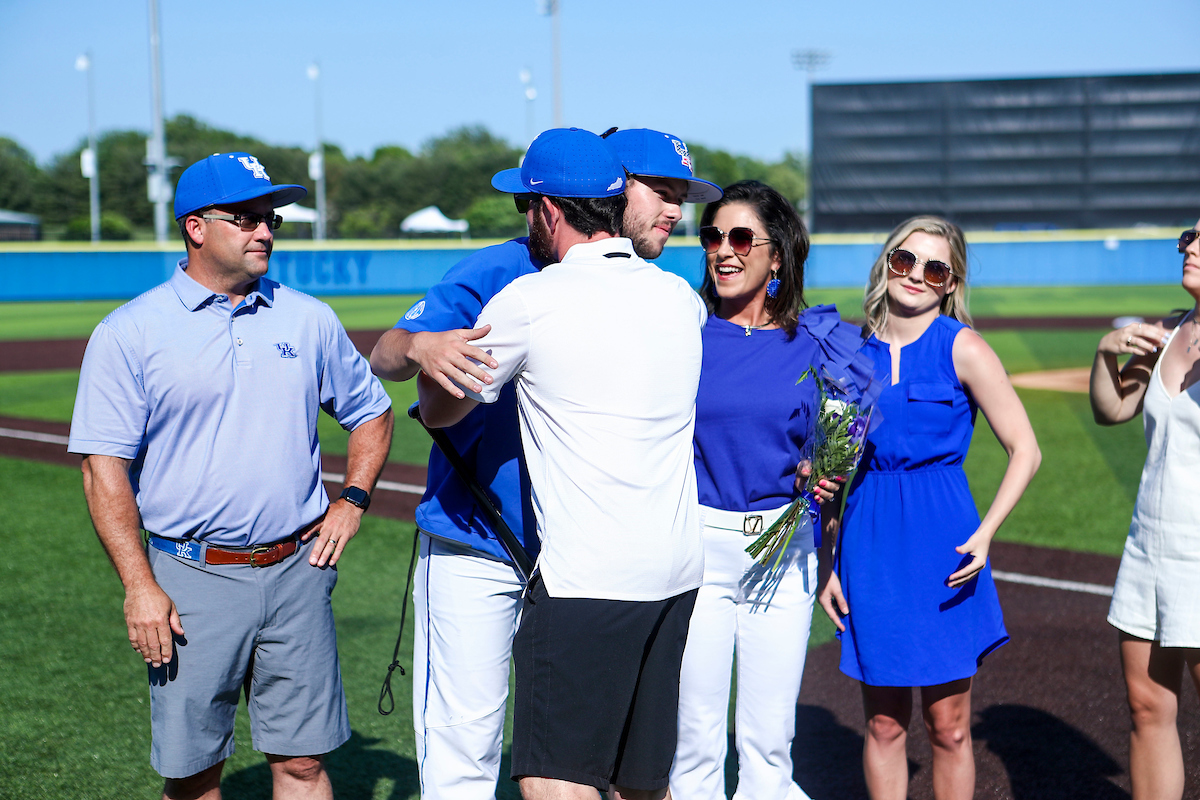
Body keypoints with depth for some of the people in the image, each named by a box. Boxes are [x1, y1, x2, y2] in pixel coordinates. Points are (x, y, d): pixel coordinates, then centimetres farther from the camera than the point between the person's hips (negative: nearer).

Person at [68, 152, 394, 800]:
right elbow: (105, 469, -6)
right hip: (192, 581, -2)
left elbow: (371, 412, 22)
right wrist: (139, 586, -13)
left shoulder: (308, 320, 9)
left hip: (296, 572, 3)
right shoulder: (130, 333, -3)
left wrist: (353, 501, 7)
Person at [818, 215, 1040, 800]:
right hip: (868, 541, 3)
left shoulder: (961, 346, -4)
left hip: (941, 540, -3)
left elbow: (1025, 451, -4)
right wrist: (826, 561, 7)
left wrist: (985, 533, -15)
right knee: (883, 721, 8)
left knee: (948, 726, 4)